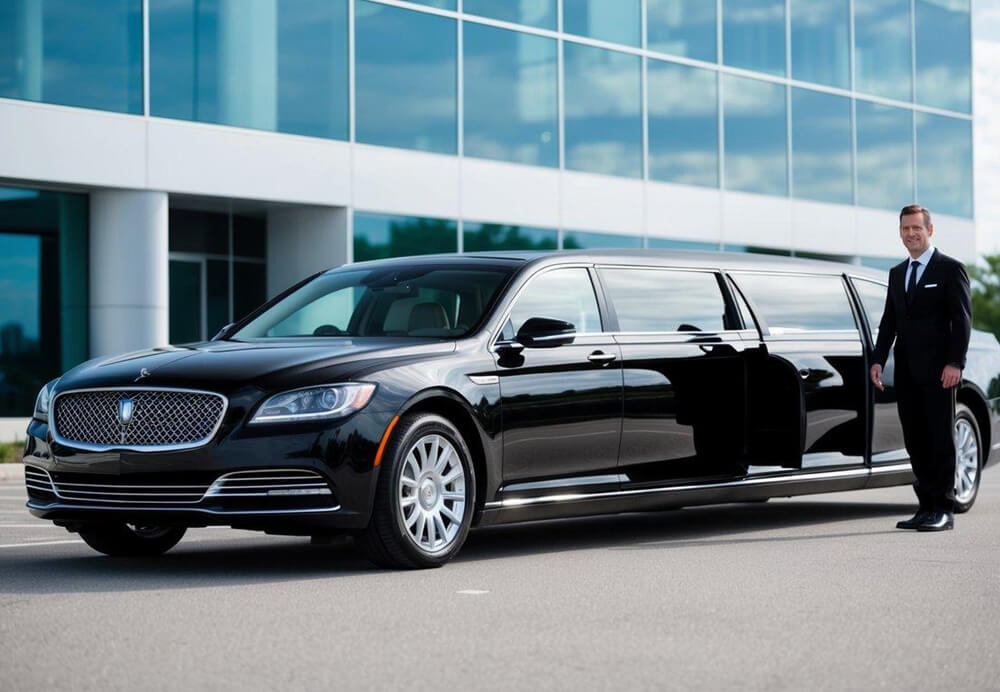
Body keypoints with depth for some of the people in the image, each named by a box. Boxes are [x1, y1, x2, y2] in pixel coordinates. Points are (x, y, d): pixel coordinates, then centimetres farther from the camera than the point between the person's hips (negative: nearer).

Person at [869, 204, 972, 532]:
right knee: (915, 442, 6)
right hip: (907, 373, 6)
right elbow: (889, 321, 17)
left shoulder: (950, 269, -1)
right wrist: (878, 359, 5)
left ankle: (943, 510, -1)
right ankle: (926, 506, 11)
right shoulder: (897, 273, 17)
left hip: (937, 372, -6)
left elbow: (962, 320, -7)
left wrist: (955, 363, -16)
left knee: (941, 439, -3)